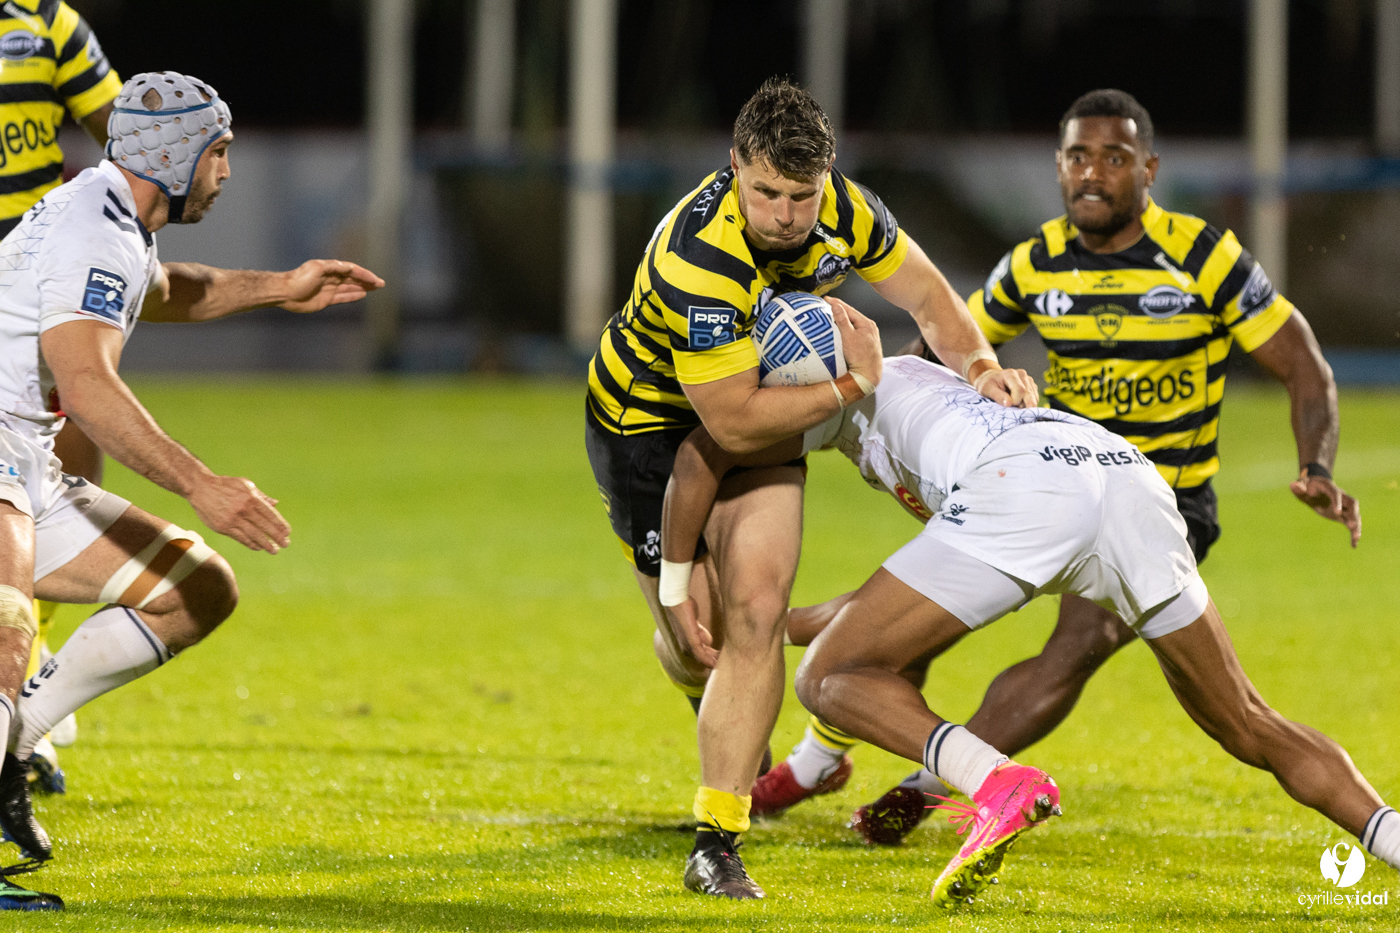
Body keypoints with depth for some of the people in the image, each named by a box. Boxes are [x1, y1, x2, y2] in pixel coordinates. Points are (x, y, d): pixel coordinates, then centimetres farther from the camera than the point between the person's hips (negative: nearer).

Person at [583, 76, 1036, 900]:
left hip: (759, 407, 4)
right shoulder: (699, 261, -38)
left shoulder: (843, 210, -19)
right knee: (693, 633, 5)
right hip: (646, 419, -4)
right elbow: (734, 421, -34)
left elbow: (928, 296, -1)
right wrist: (852, 384, -27)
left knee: (756, 609, -13)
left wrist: (981, 366, -18)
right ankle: (722, 710, 46)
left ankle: (718, 844, -10)